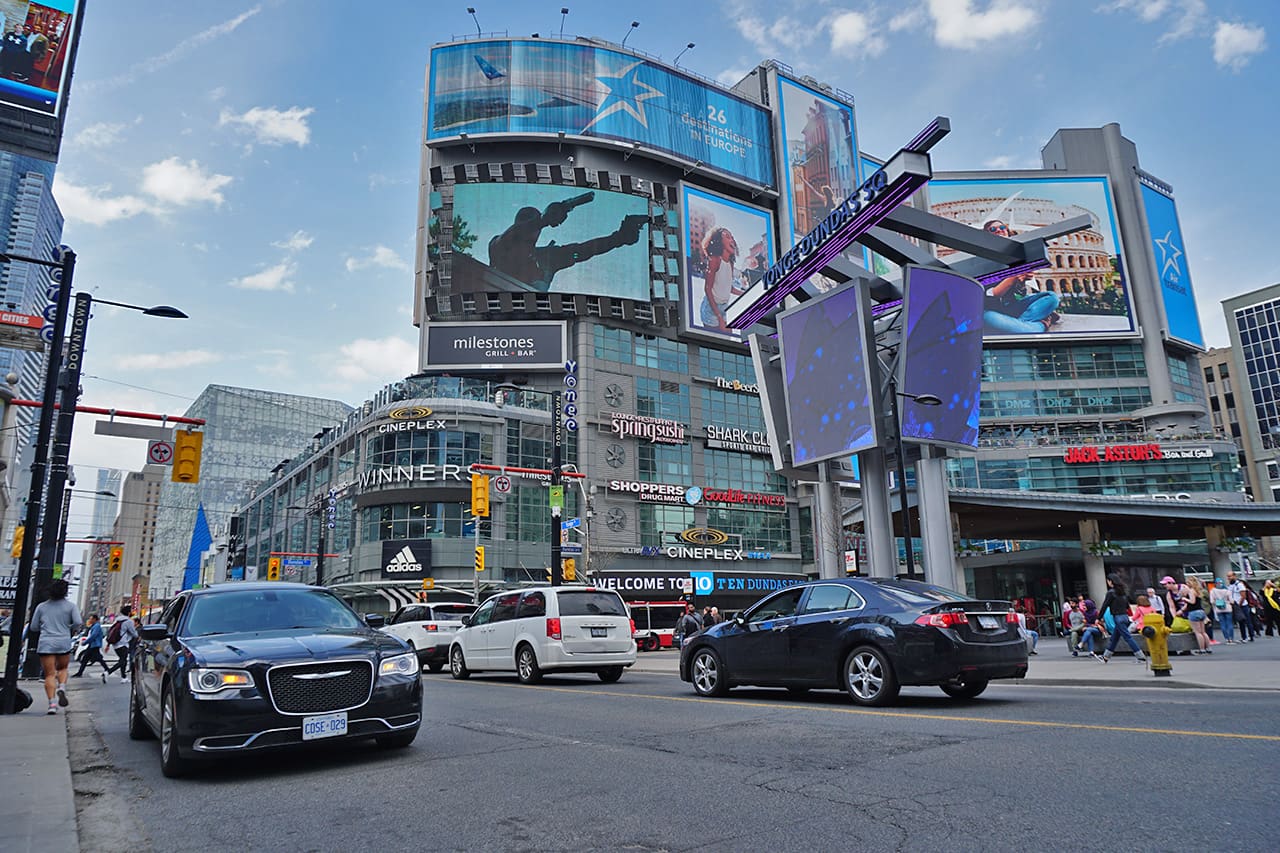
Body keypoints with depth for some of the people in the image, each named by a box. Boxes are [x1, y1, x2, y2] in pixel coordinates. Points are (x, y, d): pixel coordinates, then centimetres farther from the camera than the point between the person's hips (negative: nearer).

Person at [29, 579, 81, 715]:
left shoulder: (41, 606, 9)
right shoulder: (71, 606, 3)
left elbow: (33, 628, 11)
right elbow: (78, 622, -9)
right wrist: (71, 631, 11)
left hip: (45, 644, 1)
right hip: (64, 643, -1)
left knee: (49, 674, 1)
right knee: (62, 668, 20)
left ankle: (52, 703, -11)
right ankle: (61, 688, -7)